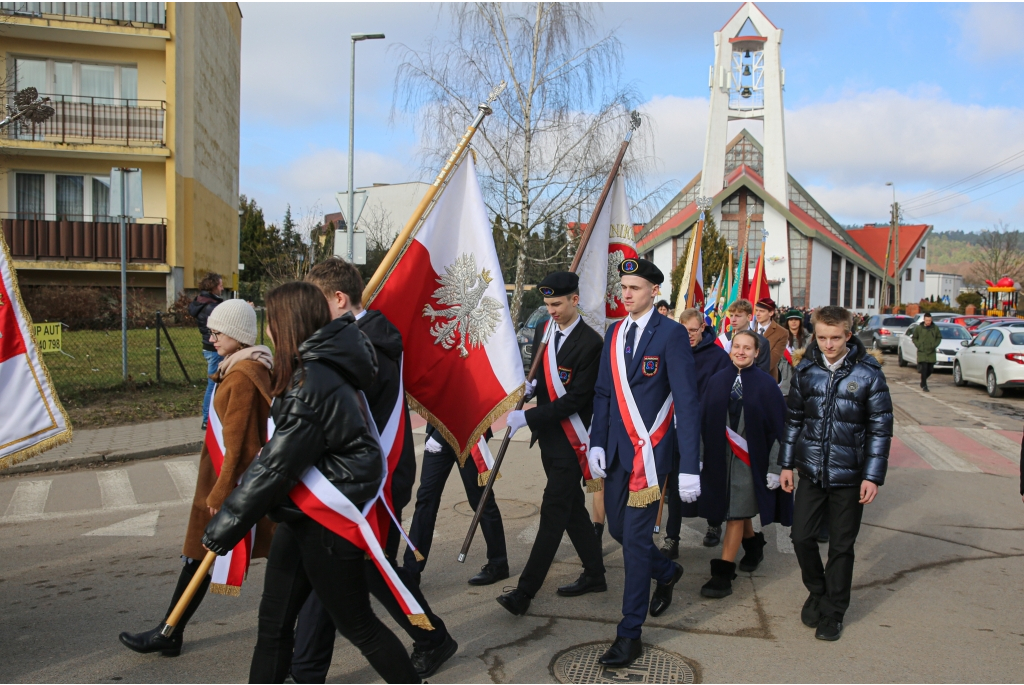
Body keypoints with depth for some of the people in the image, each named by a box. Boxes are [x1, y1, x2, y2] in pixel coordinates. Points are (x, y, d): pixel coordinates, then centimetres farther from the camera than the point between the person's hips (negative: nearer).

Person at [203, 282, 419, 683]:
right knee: (274, 624, 14)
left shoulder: (310, 385, -24)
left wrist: (221, 531, -15)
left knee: (356, 624, 8)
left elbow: (275, 467, -23)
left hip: (328, 525, -10)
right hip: (302, 515, 10)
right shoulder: (326, 368, 5)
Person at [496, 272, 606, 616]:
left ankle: (526, 590, -3)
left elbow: (575, 399, -20)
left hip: (570, 441, -8)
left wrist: (528, 417, -21)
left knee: (553, 513, -5)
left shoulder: (590, 343, -17)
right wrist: (530, 385, -6)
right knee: (572, 507, 16)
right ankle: (594, 574, 30)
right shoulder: (543, 333, 8)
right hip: (549, 436, 8)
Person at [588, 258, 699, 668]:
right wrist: (597, 443, 1)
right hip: (617, 450, 6)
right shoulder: (614, 334, 9)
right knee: (618, 529, 14)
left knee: (636, 536, -4)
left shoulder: (671, 334, -10)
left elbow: (686, 401, -13)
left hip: (650, 450, -6)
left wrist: (689, 466, -18)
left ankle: (630, 634, 8)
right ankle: (666, 573, 44)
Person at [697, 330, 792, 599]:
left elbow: (777, 427, -6)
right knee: (734, 507, 17)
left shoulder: (766, 385, -7)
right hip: (720, 454, 4)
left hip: (750, 457, -4)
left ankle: (723, 573, -2)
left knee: (735, 513, -5)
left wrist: (774, 467, -9)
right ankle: (754, 544, 43)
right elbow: (704, 419, 4)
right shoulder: (717, 381, 1)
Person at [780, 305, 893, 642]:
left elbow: (881, 427, -5)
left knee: (841, 547, 8)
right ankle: (817, 592, 30)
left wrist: (873, 476, -9)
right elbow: (793, 419, 10)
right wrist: (787, 463, 8)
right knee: (802, 537, 3)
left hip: (849, 476, -2)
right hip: (811, 473, 3)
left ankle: (834, 612, 25)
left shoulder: (868, 373, -8)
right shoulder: (805, 370, 1)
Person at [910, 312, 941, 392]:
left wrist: (935, 345, 0)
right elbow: (914, 337, 7)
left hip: (931, 352, 3)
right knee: (924, 369, -10)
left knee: (930, 370, 7)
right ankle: (924, 386, -3)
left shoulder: (935, 328, 2)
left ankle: (923, 381, 32)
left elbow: (939, 337, 13)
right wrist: (918, 345, -5)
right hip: (922, 352, -3)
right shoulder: (918, 328, -3)